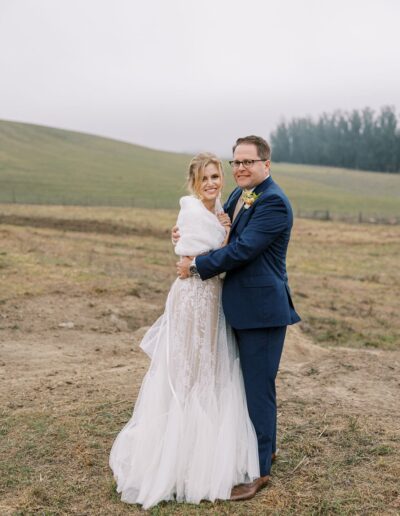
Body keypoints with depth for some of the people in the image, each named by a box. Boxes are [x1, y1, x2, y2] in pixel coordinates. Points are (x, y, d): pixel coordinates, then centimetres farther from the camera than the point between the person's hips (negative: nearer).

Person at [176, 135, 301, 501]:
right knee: (250, 382, 21)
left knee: (259, 386, 1)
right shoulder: (239, 194, 11)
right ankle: (266, 446, 40)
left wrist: (196, 266, -14)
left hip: (262, 308, -9)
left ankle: (260, 468, 16)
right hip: (242, 308, 9)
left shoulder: (273, 202, -17)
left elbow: (242, 249, -23)